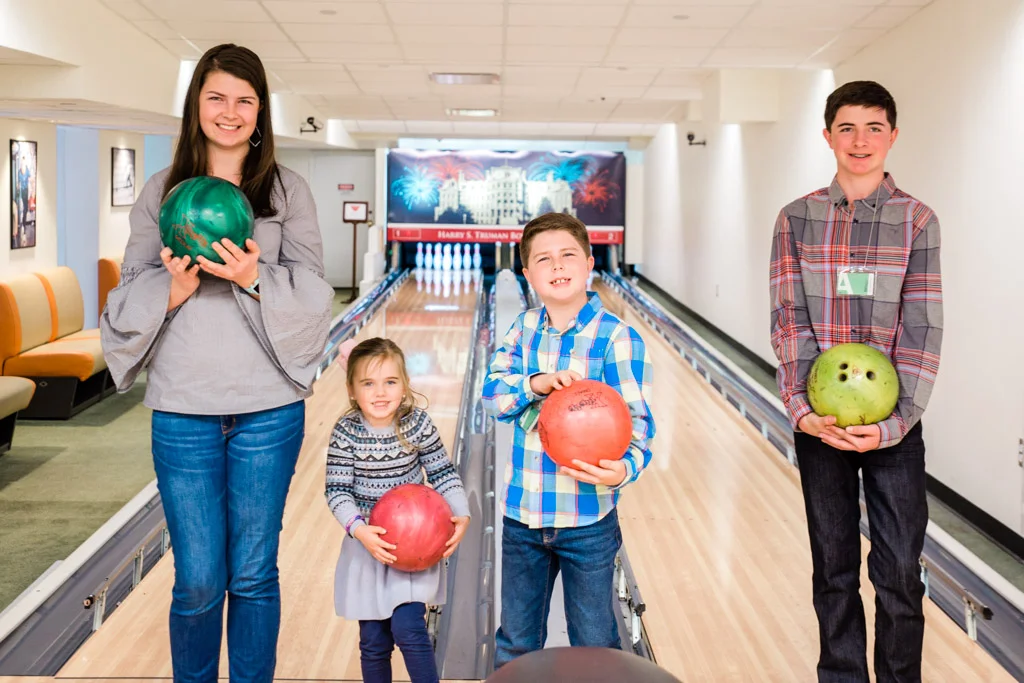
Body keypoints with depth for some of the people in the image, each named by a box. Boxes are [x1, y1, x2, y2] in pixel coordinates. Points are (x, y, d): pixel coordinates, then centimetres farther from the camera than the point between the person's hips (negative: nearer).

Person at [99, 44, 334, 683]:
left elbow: (313, 294, -1)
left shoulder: (288, 190, 4)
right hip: (183, 409, 1)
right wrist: (175, 288, -15)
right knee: (198, 580, 4)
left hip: (268, 407, 0)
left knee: (254, 575, 7)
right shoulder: (161, 191, 7)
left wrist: (255, 279, -19)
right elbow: (130, 298, 6)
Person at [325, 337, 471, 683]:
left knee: (408, 629, -11)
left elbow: (444, 473, -2)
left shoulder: (418, 424, -11)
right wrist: (358, 529, -27)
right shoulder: (345, 433, -13)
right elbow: (337, 491, -12)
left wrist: (461, 515, -16)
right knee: (373, 641, 9)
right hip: (367, 544, 1)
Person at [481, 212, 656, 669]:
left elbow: (637, 421, -14)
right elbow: (492, 395, -4)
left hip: (588, 520, -4)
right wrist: (537, 384, -24)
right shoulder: (523, 328, 3)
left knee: (594, 647, 11)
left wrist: (624, 468, -34)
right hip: (521, 514, 4)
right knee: (515, 645, 18)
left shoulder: (617, 338, -12)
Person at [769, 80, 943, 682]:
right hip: (820, 421, 1)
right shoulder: (798, 219, 1)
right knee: (834, 566, 13)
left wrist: (895, 422, -16)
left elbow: (922, 332, -7)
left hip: (893, 423, -1)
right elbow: (790, 319, -3)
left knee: (899, 571, 3)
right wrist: (803, 408, -14)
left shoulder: (916, 221, -2)